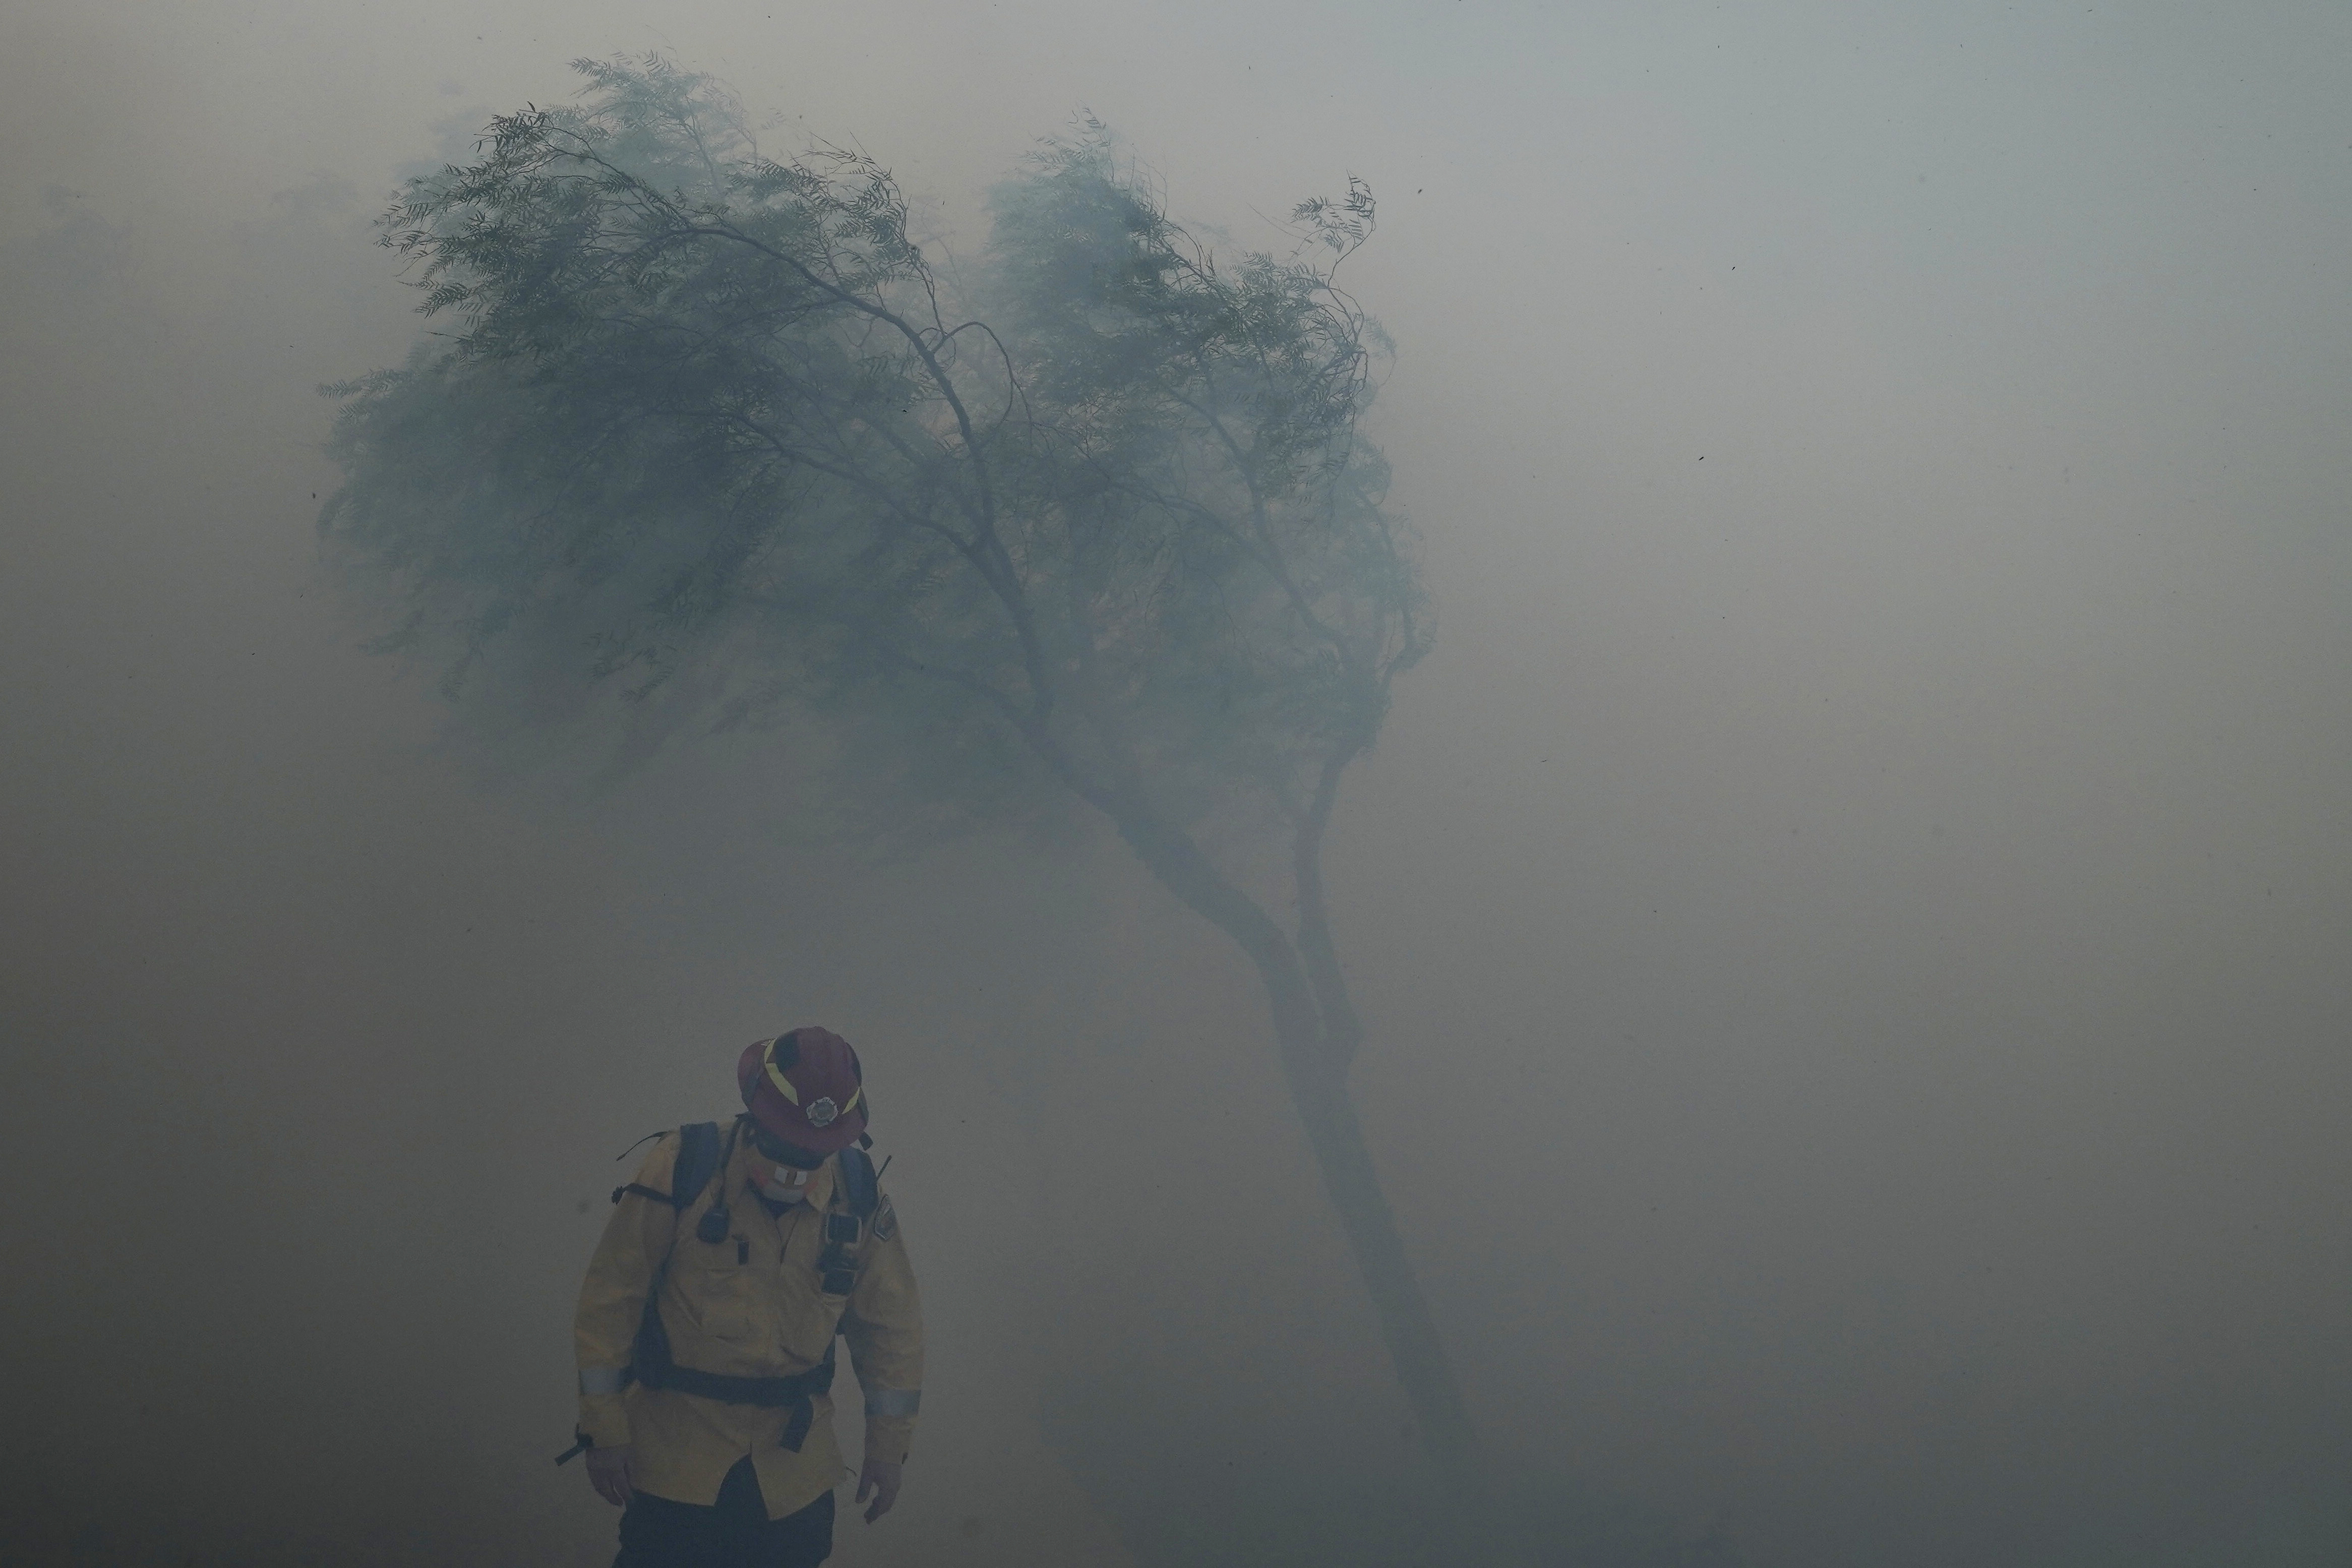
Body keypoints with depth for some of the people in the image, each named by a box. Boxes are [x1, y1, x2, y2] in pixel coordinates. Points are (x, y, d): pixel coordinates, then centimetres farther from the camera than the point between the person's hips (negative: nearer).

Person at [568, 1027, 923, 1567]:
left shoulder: (858, 1198, -5)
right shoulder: (682, 1169, -15)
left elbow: (891, 1328, 8)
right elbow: (609, 1302, -9)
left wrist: (888, 1446, 10)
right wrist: (605, 1428, -8)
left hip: (793, 1467, 3)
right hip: (675, 1456, -3)